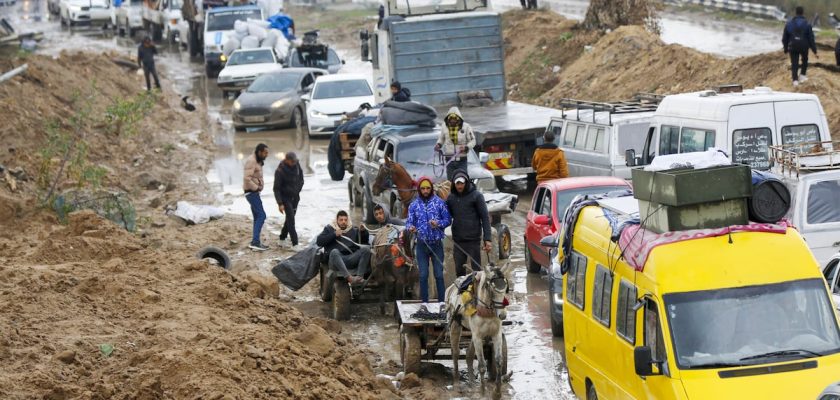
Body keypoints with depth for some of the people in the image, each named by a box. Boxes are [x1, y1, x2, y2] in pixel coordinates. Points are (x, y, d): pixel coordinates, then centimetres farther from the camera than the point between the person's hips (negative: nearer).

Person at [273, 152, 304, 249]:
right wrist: (280, 203, -22)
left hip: (295, 197, 6)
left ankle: (282, 238, 28)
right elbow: (276, 189, -18)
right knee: (290, 217, -13)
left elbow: (301, 178, 15)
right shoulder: (280, 171, -21)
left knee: (290, 217, 11)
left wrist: (298, 189, 6)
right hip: (285, 197, -6)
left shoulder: (297, 165, -5)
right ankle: (295, 243, -16)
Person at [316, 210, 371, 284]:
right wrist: (334, 234, -5)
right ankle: (349, 278, -51)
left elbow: (365, 240, 23)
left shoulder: (353, 230, 27)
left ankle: (360, 276, -35)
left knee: (366, 248, -21)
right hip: (335, 259, -3)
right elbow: (319, 241, 5)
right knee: (334, 252, -37)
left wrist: (363, 231, 2)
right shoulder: (329, 229, 19)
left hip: (351, 259, 3)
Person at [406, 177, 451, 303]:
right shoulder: (414, 205, 4)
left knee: (439, 274, 1)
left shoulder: (439, 202, -1)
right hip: (422, 244, 2)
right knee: (423, 275, 6)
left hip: (437, 244, -2)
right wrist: (410, 227, -22)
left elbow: (448, 219, 0)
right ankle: (424, 302, 12)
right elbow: (409, 222, 1)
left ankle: (441, 301, 8)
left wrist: (438, 224, -20)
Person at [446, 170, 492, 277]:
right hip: (458, 240, 4)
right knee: (459, 269, 9)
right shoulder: (451, 197, 9)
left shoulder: (476, 196, -4)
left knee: (476, 268, -1)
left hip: (473, 239, -4)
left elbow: (485, 217, -5)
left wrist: (487, 239, -11)